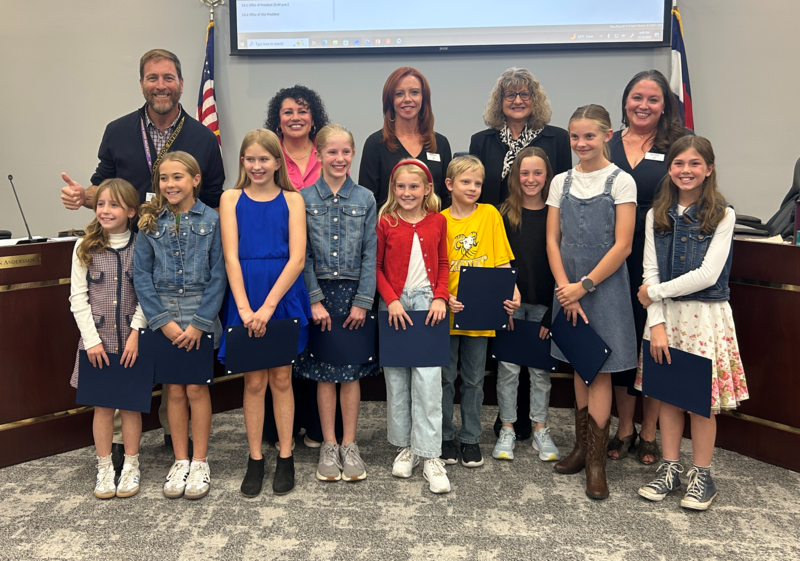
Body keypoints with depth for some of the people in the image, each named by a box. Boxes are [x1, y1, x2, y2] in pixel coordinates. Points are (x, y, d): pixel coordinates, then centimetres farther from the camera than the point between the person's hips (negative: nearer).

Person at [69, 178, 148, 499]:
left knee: (131, 404, 8)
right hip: (97, 342, 1)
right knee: (103, 405, 8)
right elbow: (78, 298, -2)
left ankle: (131, 467, 21)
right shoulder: (85, 248, 0)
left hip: (132, 340, -1)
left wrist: (136, 333, -12)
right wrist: (92, 339, -8)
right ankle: (104, 469, 21)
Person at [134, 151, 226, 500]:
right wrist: (164, 321, -8)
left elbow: (218, 276, -6)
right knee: (174, 390, 9)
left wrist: (198, 323, -12)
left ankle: (200, 462, 17)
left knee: (196, 389, 4)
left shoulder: (211, 220, -4)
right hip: (163, 316, 2)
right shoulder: (150, 223, 2)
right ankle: (180, 461, 22)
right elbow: (141, 275, 0)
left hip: (200, 314, -2)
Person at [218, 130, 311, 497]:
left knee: (281, 379, 9)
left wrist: (268, 306, -15)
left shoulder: (292, 199, 1)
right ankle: (255, 460, 20)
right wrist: (245, 308, -14)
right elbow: (231, 257, -4)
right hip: (245, 298, 1)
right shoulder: (232, 199, 5)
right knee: (254, 381, 8)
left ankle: (285, 458, 21)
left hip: (284, 297, 0)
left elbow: (297, 259, -7)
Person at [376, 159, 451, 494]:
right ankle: (405, 447, 22)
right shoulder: (385, 223, 1)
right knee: (396, 378, 7)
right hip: (395, 305, 0)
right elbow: (377, 267, 3)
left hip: (427, 303, 0)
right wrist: (392, 300, -8)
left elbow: (443, 264, 11)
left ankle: (430, 456, 1)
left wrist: (440, 297, -3)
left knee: (428, 380, -6)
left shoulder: (437, 221, 5)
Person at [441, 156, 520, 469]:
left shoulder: (490, 215, 2)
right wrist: (445, 298, -17)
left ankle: (470, 438, 24)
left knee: (474, 379, 11)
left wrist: (513, 292, -14)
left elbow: (502, 261, 0)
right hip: (447, 311, 0)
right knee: (446, 378, 9)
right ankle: (445, 436, 24)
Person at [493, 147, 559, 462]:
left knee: (541, 368, 9)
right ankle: (507, 429, 18)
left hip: (543, 304, 1)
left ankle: (540, 430, 21)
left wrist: (553, 310, -4)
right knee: (508, 367, 5)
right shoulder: (505, 214, 2)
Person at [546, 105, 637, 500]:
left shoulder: (621, 182, -5)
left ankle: (596, 461, 7)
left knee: (601, 370, -1)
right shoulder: (561, 182, 7)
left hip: (605, 286, -4)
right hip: (569, 286, 4)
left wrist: (584, 285, -13)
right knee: (579, 367, 13)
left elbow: (622, 246, -10)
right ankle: (581, 447, 25)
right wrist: (565, 288, -8)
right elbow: (552, 239, 3)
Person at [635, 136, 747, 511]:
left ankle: (701, 474, 18)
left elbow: (708, 274, -13)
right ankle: (670, 468, 22)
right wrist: (656, 323, -8)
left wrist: (654, 292, -9)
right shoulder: (657, 215, 5)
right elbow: (650, 271, 0)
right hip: (665, 315, 3)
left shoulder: (722, 216, -4)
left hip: (706, 315, -3)